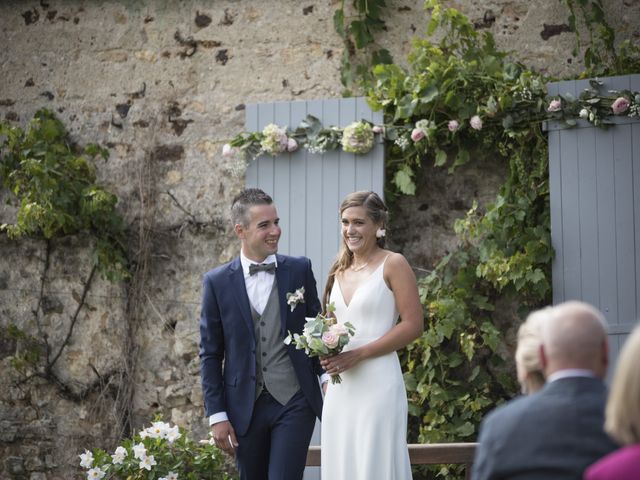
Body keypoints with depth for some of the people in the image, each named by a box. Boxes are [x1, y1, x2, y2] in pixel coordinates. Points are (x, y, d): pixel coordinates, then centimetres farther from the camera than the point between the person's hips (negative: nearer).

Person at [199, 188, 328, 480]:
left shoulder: (299, 270, 2)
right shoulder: (217, 282, 1)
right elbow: (210, 355, 3)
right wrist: (216, 415, -1)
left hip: (294, 403, -1)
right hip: (245, 408, 1)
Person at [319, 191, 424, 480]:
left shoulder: (393, 265, -4)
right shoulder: (340, 271, 14)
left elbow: (413, 325, -10)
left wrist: (358, 354, -15)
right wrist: (328, 353, 1)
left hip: (378, 385, -6)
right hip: (340, 388, 6)